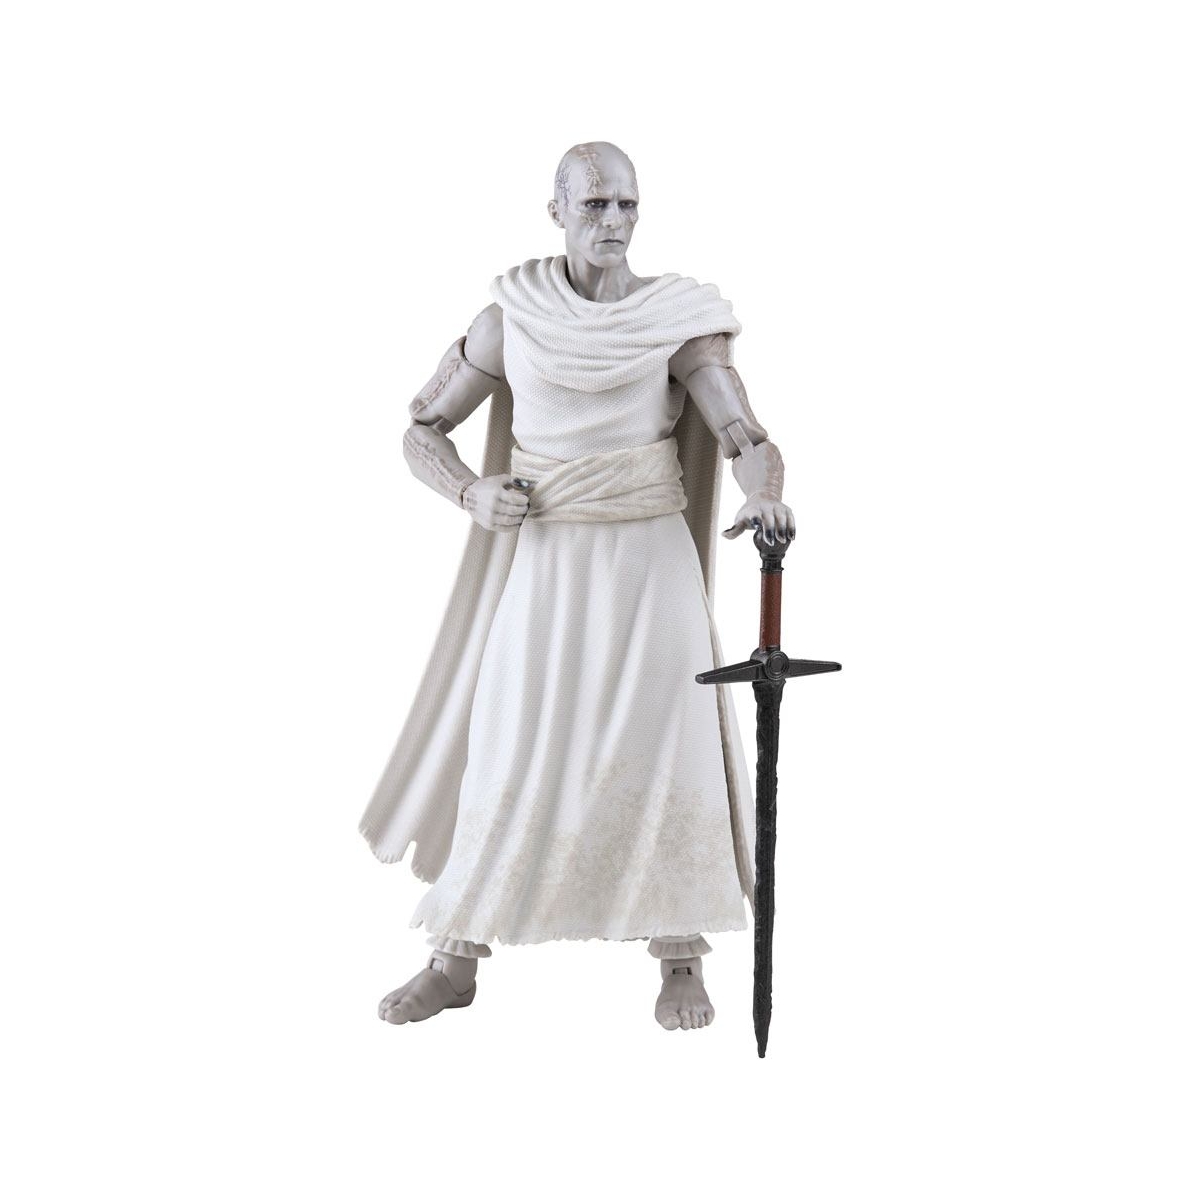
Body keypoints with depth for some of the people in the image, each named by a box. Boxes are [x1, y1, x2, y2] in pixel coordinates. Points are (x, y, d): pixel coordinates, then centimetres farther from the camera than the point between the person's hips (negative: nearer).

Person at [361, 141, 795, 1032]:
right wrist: (471, 493, -13)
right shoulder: (510, 320, 1)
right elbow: (422, 432, 8)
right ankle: (456, 960, 13)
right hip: (543, 564, 1)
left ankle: (681, 962, 12)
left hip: (650, 562, 0)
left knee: (666, 748, -4)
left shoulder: (677, 319, -2)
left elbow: (745, 435, -12)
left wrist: (766, 495, -35)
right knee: (508, 751, 0)